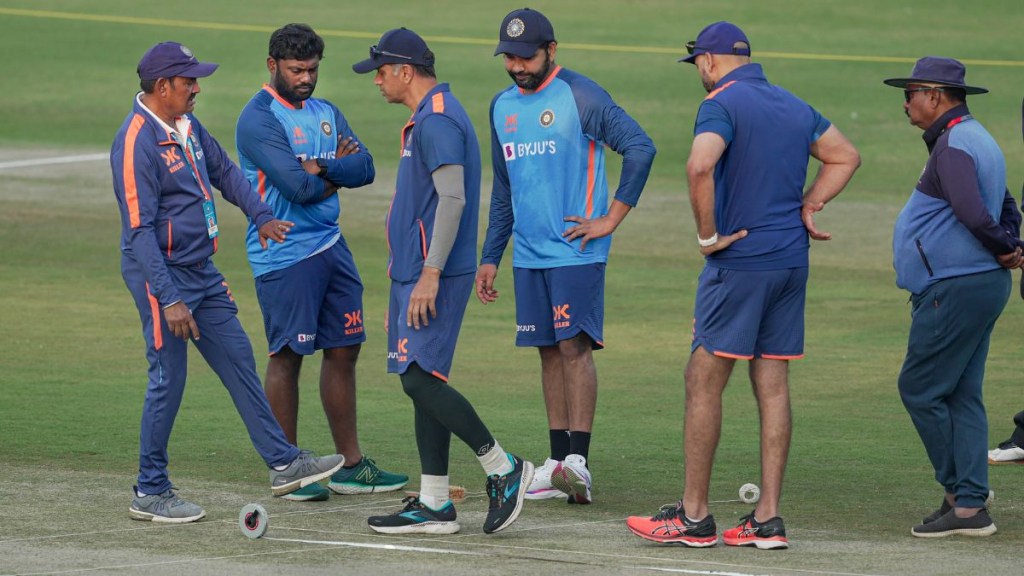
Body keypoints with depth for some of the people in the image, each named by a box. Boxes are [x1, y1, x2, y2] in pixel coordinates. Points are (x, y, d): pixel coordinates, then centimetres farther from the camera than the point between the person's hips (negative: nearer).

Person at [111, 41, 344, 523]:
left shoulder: (187, 126, 7)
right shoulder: (136, 142, -21)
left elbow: (225, 172, 23)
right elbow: (139, 230, -25)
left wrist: (261, 217, 8)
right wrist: (170, 300, -28)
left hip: (202, 271, 9)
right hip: (161, 274, -9)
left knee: (239, 361, 12)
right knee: (168, 380, -3)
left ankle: (283, 464, 20)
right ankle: (150, 494, 7)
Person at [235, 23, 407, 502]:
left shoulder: (326, 113, 14)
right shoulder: (258, 119, -12)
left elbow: (364, 167, 1)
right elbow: (298, 186, -21)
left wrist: (322, 167, -16)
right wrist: (337, 171, -3)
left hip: (331, 245, 8)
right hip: (284, 254, -8)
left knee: (343, 350, 9)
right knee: (287, 356, -3)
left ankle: (351, 466, 16)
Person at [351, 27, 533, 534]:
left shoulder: (437, 121, -14)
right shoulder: (427, 119, 19)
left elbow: (452, 199, -23)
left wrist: (430, 274, -25)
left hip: (434, 277, -11)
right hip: (414, 275, 11)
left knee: (420, 379, -15)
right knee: (421, 382, 8)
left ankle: (503, 469, -7)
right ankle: (434, 505, 9)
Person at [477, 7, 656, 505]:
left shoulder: (580, 96, -8)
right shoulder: (503, 106, 14)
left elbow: (640, 148, -14)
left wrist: (611, 219, -14)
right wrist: (490, 257, 18)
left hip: (577, 252, -7)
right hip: (528, 254, 7)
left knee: (575, 346, -13)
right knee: (550, 351, 7)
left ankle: (578, 460, -18)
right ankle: (558, 463, 9)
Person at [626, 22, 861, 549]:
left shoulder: (721, 104, -10)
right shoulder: (794, 106, 14)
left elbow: (700, 166, -28)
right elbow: (846, 156, 26)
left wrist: (708, 235, -17)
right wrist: (807, 206, 16)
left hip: (740, 263, -7)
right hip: (792, 264, 7)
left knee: (703, 383, 0)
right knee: (772, 388, 8)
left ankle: (694, 517, 1)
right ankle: (768, 520, 6)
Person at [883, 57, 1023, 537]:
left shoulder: (954, 143, -15)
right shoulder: (977, 139, 18)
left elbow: (971, 211, -28)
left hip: (956, 289, -10)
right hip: (982, 284, 10)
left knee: (920, 389, -3)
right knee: (961, 395, 9)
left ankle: (959, 489, 2)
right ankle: (970, 504, 7)